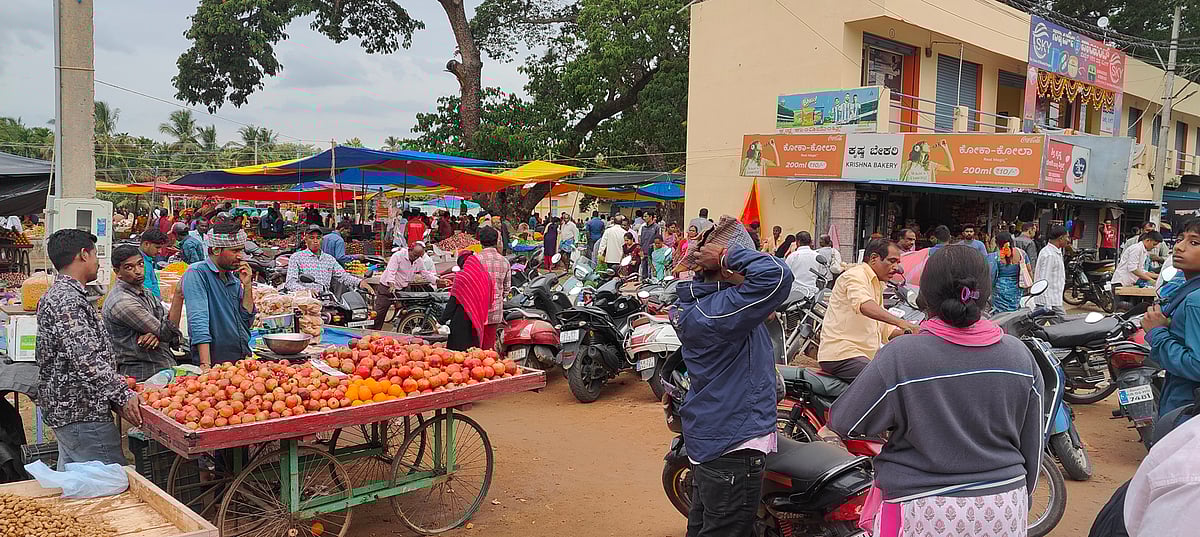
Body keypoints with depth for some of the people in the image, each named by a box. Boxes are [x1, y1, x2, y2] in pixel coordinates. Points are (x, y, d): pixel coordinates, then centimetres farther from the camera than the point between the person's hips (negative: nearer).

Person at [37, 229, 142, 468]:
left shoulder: (59, 295, 16)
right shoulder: (67, 301, -19)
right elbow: (86, 359, -27)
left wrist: (116, 382, 19)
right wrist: (123, 395, -27)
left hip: (64, 409, 11)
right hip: (83, 413, -11)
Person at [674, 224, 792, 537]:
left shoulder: (696, 304, 6)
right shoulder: (723, 310, -25)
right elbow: (776, 275, -36)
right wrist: (728, 254, -22)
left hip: (707, 438, 10)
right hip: (734, 447, -10)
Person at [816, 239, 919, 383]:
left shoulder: (877, 286, 26)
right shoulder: (855, 275, -5)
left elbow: (883, 330, 26)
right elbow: (864, 305, -28)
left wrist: (907, 331, 9)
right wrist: (900, 322, -38)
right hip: (842, 355, -10)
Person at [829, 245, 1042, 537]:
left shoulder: (899, 356, -18)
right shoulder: (1020, 355, -4)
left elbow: (844, 422, -9)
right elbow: (1032, 444, 6)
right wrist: (1021, 497, 20)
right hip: (1004, 512, 5)